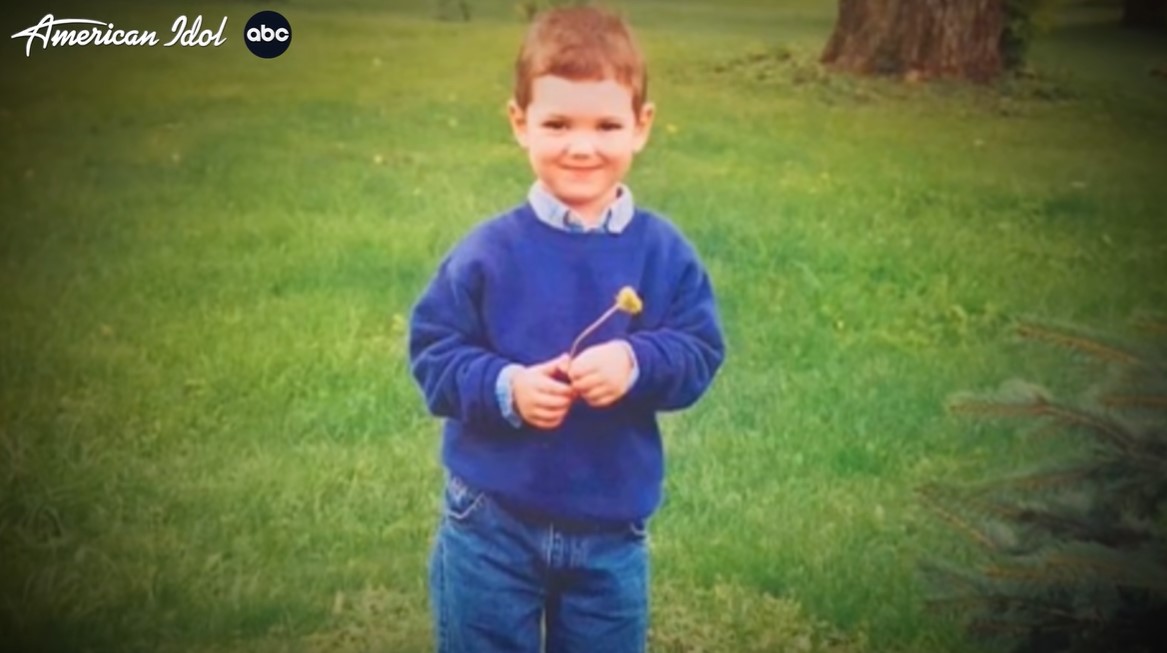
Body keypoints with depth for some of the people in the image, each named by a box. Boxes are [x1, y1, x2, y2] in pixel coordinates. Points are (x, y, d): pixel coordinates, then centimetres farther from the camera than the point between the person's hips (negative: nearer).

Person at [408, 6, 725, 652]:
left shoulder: (664, 254, -5)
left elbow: (701, 354, -5)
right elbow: (432, 352, -7)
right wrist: (504, 387, -24)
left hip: (611, 531, 2)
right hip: (491, 524, -1)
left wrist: (637, 363, -25)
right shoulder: (487, 254, -11)